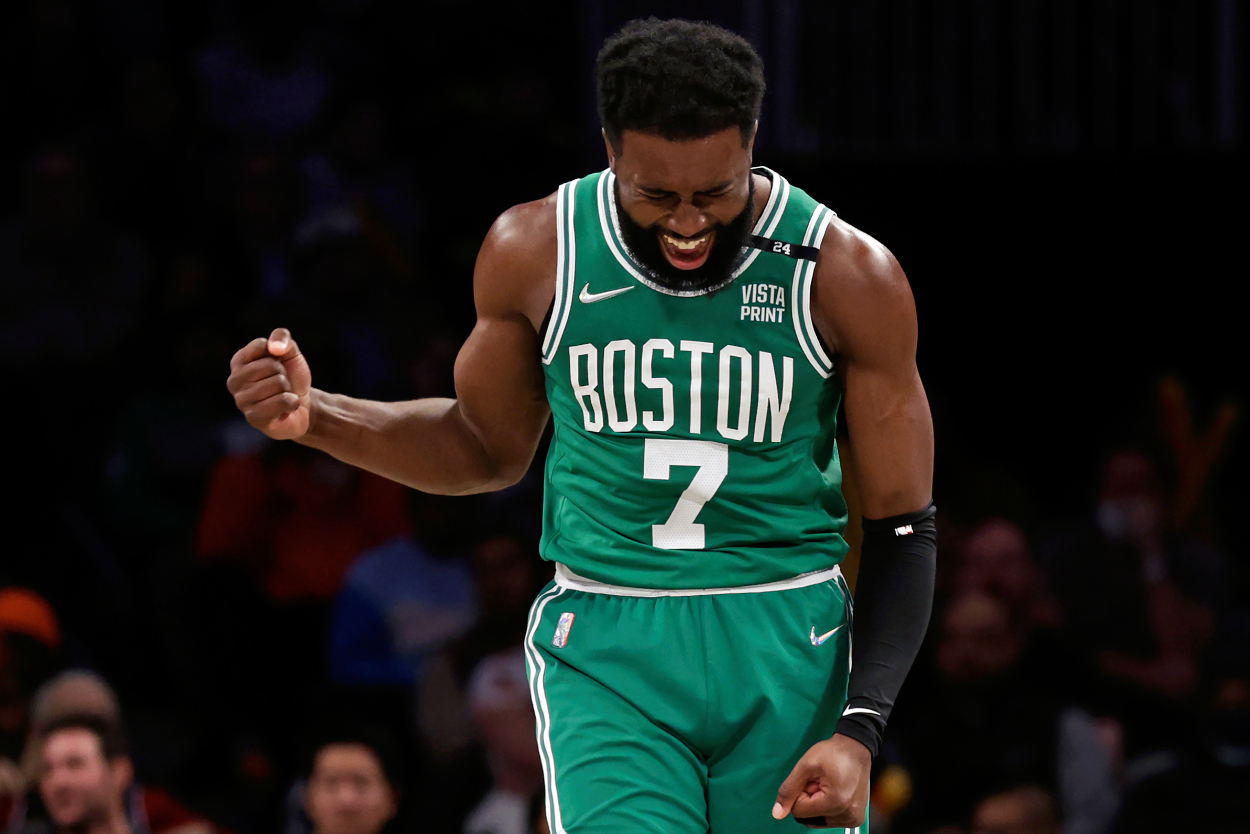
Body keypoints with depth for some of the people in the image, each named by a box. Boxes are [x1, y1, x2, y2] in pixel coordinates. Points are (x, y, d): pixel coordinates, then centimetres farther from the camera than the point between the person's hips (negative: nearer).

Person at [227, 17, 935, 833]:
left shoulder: (848, 275, -7)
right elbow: (491, 448, 15)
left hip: (788, 650, 0)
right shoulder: (537, 253, -2)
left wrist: (860, 732, -12)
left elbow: (902, 530, -1)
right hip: (605, 653, 0)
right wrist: (313, 418, -1)